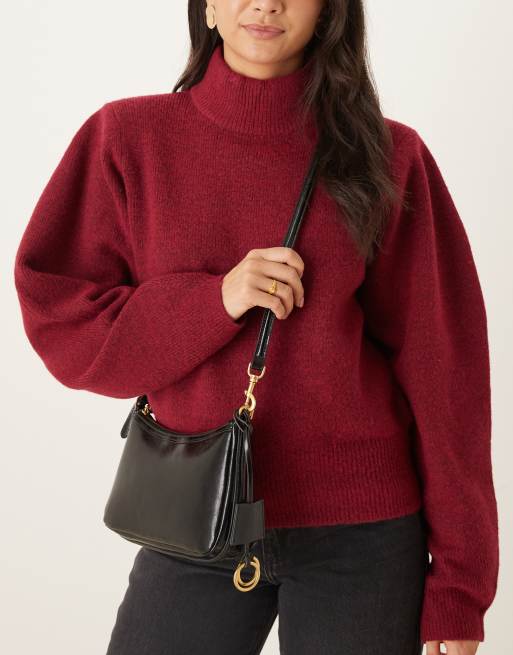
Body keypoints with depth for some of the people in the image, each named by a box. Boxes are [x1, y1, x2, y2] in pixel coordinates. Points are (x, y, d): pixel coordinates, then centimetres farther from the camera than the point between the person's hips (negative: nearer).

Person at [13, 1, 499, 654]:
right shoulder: (129, 137, -1)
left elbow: (442, 369, -2)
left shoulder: (388, 156, -3)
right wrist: (217, 299, -17)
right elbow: (59, 325, -2)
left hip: (359, 528, 0)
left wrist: (460, 582, -2)